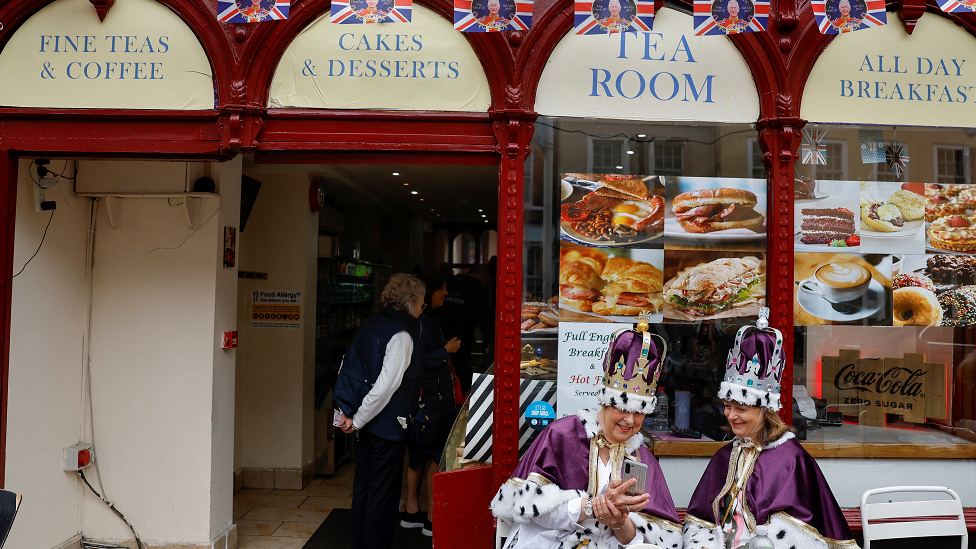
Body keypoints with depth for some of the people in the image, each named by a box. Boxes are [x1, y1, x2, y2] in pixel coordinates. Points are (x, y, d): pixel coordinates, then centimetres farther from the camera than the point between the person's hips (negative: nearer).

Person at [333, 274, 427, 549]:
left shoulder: (370, 325, 9)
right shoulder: (401, 334, -17)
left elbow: (347, 370, 11)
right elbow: (387, 385, -23)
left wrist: (346, 410, 7)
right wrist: (358, 420, -14)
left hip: (365, 423, 8)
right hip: (387, 423, -8)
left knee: (363, 485, 17)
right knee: (384, 490, 3)